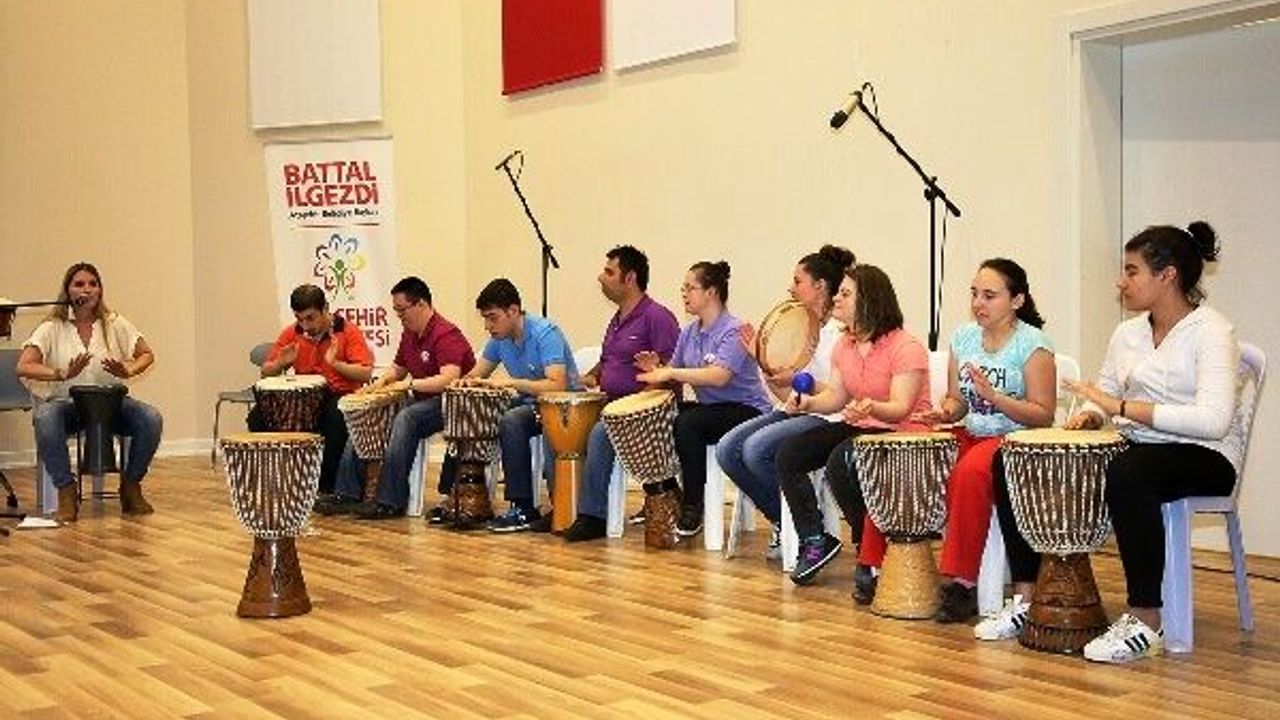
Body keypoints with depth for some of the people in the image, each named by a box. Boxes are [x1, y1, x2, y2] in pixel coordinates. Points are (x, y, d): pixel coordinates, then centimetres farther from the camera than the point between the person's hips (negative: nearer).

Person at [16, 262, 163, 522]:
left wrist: (128, 370, -13)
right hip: (67, 403, -1)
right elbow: (24, 367, -9)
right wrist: (62, 374, -26)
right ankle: (66, 489, -19)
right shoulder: (53, 328, 1)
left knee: (152, 419, -27)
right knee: (44, 419, -37)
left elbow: (147, 355, 11)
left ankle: (131, 484, -3)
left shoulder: (114, 324, 6)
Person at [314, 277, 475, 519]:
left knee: (406, 417, -35)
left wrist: (409, 384, -31)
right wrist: (381, 382, 4)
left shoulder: (446, 334, -18)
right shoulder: (409, 334, 11)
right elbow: (398, 368, 26)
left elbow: (450, 379, -31)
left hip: (451, 403, -10)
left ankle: (390, 501, -34)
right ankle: (347, 494, -5)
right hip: (423, 402, 10)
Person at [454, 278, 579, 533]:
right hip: (531, 404, 8)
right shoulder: (499, 338, 4)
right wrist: (465, 382, -10)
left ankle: (523, 509, -25)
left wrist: (511, 382, -31)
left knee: (510, 421, -33)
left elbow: (557, 385, -30)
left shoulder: (545, 333, -19)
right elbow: (477, 374, 13)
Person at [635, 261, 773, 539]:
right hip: (709, 407, 8)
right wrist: (656, 369, -13)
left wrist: (670, 373, -31)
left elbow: (720, 376, -31)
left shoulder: (733, 331, -16)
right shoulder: (689, 332, 9)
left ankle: (693, 508, -19)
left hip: (746, 410, -8)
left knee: (687, 423, -31)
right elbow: (673, 374, 9)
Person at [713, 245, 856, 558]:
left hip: (825, 418, -8)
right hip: (792, 411, 9)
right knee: (727, 449, -11)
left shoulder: (841, 332, -9)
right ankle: (782, 522, 4)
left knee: (757, 448, -28)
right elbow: (785, 393, 16)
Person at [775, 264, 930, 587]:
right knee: (788, 454, -5)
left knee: (840, 462, -33)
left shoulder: (906, 348, -17)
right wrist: (809, 403, -13)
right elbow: (835, 396, 8)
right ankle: (815, 541, 2)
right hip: (859, 427, 9)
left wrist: (871, 408, -44)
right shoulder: (844, 346, 10)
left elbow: (901, 408, -24)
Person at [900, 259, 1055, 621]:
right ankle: (878, 562, 0)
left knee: (969, 472, -36)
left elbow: (1043, 416, -12)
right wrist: (943, 413, -7)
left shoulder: (1032, 345, -8)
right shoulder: (963, 337, 10)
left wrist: (993, 395, -23)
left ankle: (961, 583, -26)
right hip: (971, 436, 7)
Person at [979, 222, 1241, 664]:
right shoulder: (1127, 333, 12)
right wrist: (1089, 415, -5)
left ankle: (1145, 623, -29)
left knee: (1127, 475, -41)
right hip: (1134, 447, 8)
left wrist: (1122, 407, -25)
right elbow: (1104, 398, 20)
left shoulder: (1211, 331, -11)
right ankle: (1025, 598, -2)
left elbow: (1213, 420, -25)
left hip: (1204, 457, -8)